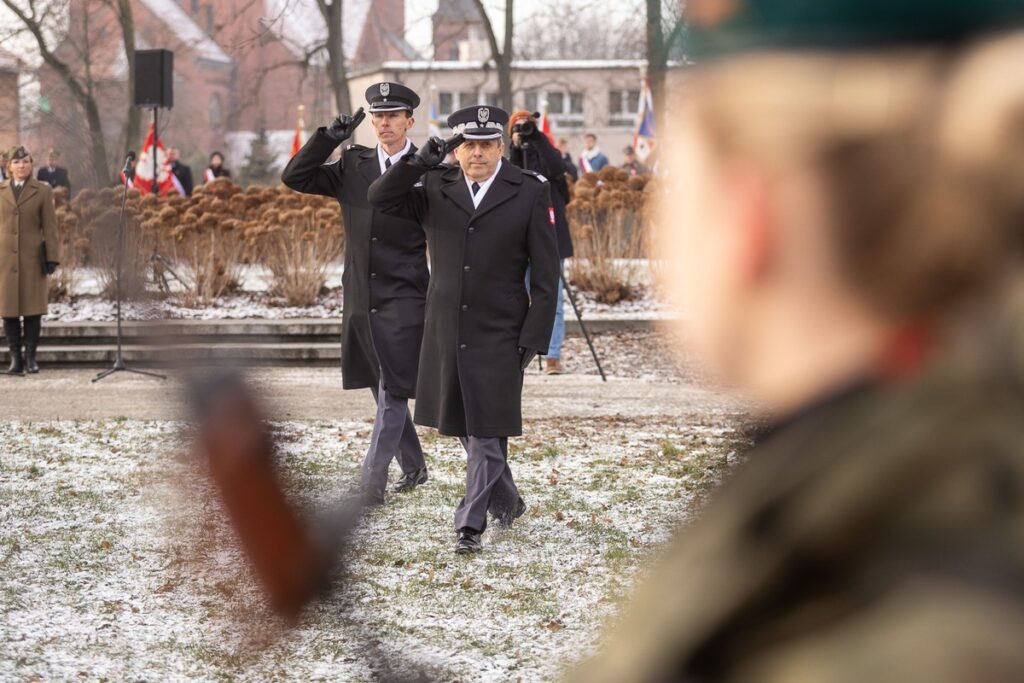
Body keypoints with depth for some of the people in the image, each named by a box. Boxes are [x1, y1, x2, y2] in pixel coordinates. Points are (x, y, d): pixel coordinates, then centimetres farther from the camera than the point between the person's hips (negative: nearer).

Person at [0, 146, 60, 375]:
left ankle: (30, 357, 7)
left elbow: (49, 227, 2)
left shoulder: (42, 191, 5)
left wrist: (52, 257, -3)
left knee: (33, 309, 0)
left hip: (33, 259, -1)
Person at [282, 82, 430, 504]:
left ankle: (371, 483, -8)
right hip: (361, 298, 5)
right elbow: (294, 178, 3)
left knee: (392, 393, -7)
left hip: (404, 299, -5)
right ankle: (413, 468, 30)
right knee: (383, 391, 15)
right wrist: (329, 138, -8)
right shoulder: (353, 165, 7)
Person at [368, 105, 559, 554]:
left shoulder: (529, 193, -3)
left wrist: (534, 339, -9)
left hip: (498, 336, -4)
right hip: (446, 332, 4)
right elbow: (380, 199, -6)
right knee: (465, 430, 13)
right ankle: (507, 502, 33)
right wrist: (419, 162, -20)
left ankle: (470, 525, 2)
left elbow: (545, 274, -3)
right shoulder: (435, 189, 6)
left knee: (487, 433, -5)